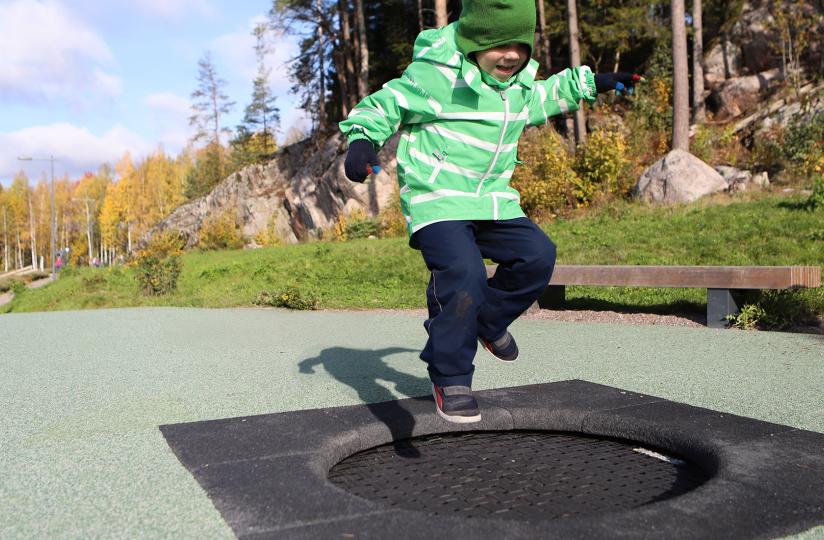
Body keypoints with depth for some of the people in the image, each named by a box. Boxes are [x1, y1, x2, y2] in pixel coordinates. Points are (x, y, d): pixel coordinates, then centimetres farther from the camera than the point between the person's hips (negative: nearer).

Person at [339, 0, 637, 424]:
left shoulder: (518, 82, 9)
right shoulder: (436, 76, -14)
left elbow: (534, 102, 32)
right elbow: (386, 104, -7)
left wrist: (589, 84, 32)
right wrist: (362, 138, -25)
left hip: (493, 202, 8)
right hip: (437, 201, -7)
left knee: (537, 255, -4)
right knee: (464, 276, -25)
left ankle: (487, 321, 21)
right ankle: (449, 380, -11)